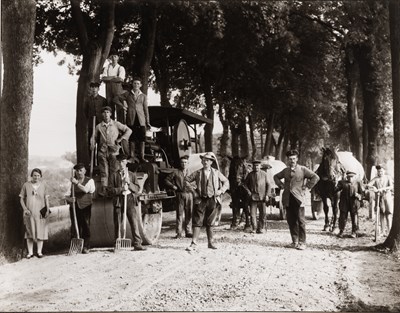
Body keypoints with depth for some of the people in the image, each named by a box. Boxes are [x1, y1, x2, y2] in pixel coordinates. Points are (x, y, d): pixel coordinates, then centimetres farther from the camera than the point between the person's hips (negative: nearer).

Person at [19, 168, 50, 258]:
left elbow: (46, 199, 6)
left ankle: (39, 251, 12)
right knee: (29, 232, 4)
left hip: (40, 213, 0)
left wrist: (47, 209, -5)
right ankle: (30, 252, 11)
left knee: (40, 231, 3)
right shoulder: (26, 185, 2)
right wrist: (25, 209, -8)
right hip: (29, 213, 0)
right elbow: (21, 199, 5)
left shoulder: (43, 185, 5)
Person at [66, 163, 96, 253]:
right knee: (74, 227, -1)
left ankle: (86, 247, 2)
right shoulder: (72, 181, 13)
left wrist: (77, 183, -21)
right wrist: (69, 199, -15)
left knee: (85, 226, -4)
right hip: (74, 207, 2)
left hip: (85, 207, -2)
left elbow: (86, 189, -15)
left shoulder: (89, 181, 5)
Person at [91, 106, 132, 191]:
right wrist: (92, 144, -6)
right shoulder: (99, 126, 8)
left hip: (113, 151, -1)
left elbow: (129, 130, 7)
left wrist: (120, 139, 0)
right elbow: (94, 137, 14)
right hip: (102, 151, 1)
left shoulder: (116, 124, 5)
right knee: (104, 171, 0)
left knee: (114, 171, -1)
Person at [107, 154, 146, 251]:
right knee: (118, 224, 1)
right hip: (119, 201, 0)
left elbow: (137, 188, 7)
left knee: (135, 223, -6)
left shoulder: (132, 175, 14)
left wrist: (129, 183, -9)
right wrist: (121, 189, -11)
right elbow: (109, 190, 2)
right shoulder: (114, 175, 10)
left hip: (131, 200, 1)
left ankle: (137, 244, -4)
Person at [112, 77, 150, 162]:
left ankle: (142, 156, -3)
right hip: (131, 119, -1)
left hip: (141, 119, 1)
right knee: (132, 138, -1)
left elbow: (146, 109, 12)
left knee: (142, 138, -6)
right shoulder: (127, 94, 13)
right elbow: (115, 99, 15)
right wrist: (122, 106, 3)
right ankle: (132, 156, 3)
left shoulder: (143, 96, 15)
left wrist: (147, 122, 6)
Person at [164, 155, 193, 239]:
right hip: (180, 195, -2)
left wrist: (193, 188, 6)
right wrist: (173, 186, -4)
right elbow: (167, 180, 7)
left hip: (189, 194, 2)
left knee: (189, 214, 4)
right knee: (179, 214, -2)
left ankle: (188, 232, 12)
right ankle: (179, 233, 2)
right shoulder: (176, 172, 5)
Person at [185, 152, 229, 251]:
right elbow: (186, 180, 10)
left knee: (210, 223, 9)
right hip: (200, 200, -1)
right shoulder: (197, 173, 5)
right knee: (197, 222, -4)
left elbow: (226, 182, 14)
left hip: (212, 200, 1)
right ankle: (194, 244, -3)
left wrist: (221, 190, 0)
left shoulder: (216, 173, 7)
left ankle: (211, 242, 19)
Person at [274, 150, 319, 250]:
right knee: (290, 220, 5)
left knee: (300, 220, -7)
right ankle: (295, 241, 14)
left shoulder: (302, 169, 2)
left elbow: (316, 177, 0)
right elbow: (276, 177, 31)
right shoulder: (285, 170, 15)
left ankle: (302, 242, -5)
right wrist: (281, 185, 16)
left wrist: (306, 186, -3)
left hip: (298, 198, -4)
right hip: (287, 199, 4)